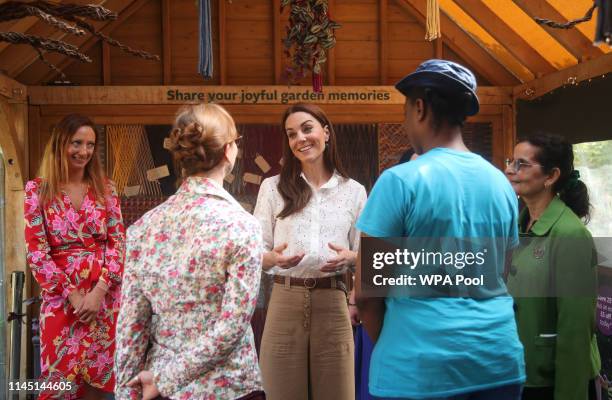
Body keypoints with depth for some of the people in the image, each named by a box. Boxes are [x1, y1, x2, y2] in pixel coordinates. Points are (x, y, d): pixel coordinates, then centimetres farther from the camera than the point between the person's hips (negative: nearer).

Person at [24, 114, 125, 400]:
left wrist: (99, 290, -11)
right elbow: (36, 251, -4)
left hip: (104, 294, 2)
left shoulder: (105, 188, 5)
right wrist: (72, 294, -11)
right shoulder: (38, 190, -1)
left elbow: (118, 241, 1)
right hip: (61, 297, -2)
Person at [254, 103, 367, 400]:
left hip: (332, 303, 1)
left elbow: (364, 252, 11)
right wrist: (273, 258, -18)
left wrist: (349, 257, -11)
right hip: (285, 302, 0)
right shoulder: (272, 187, 3)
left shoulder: (354, 191, 6)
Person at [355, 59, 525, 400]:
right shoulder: (501, 182, 5)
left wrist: (387, 346, 4)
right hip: (500, 360, 6)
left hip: (422, 365, -5)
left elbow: (365, 292, -11)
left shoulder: (401, 180, -13)